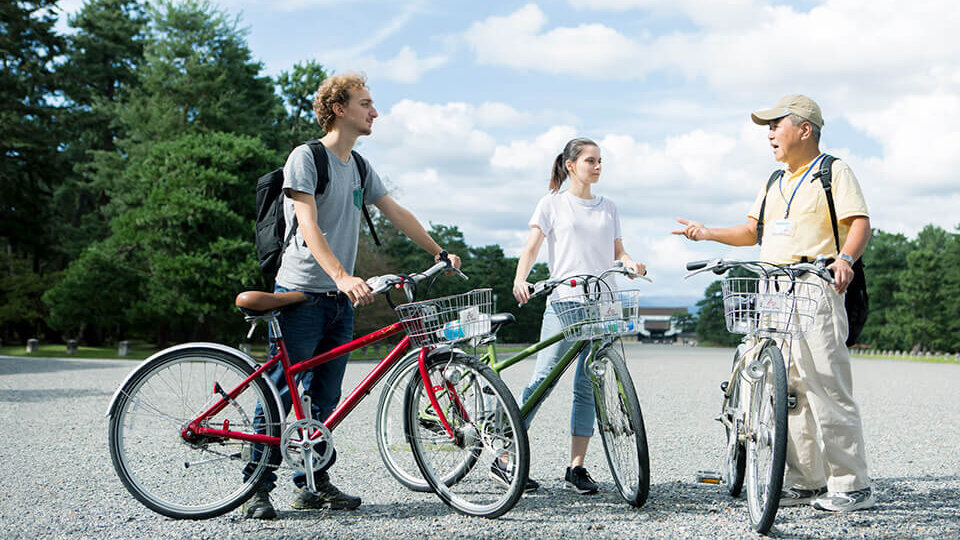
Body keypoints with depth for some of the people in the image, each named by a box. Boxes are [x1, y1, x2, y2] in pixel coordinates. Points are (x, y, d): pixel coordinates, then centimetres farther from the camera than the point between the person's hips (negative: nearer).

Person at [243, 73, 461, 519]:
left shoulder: (360, 168, 15)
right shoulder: (306, 157, -9)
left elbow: (397, 214, 20)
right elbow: (309, 226, -20)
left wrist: (439, 253, 16)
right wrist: (342, 276, -32)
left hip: (340, 299, 7)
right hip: (301, 294, -7)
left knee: (324, 398, 9)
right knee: (281, 393, -5)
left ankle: (313, 483, 17)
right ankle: (259, 487, 2)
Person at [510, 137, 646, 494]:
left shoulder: (608, 208, 18)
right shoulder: (553, 203, 7)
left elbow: (616, 252, 17)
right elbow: (531, 247, 0)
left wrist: (630, 263, -5)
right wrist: (520, 279, -18)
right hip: (563, 302, -4)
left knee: (588, 387, 1)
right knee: (543, 379, -10)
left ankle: (576, 467, 7)